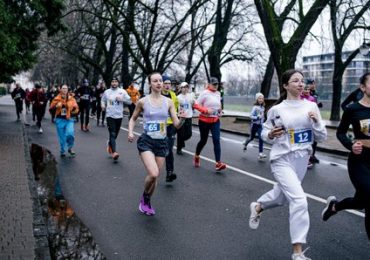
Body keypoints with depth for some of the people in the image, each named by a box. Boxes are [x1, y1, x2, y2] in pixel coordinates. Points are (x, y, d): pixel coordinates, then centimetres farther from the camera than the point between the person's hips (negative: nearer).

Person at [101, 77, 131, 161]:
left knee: (115, 134, 14)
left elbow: (129, 101, 2)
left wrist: (122, 99, -15)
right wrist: (103, 105, -3)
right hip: (110, 115, -2)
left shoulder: (122, 91, 3)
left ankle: (109, 143, 44)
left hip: (119, 115, 2)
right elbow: (103, 100, 18)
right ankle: (114, 152, -20)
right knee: (112, 134, -13)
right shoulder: (106, 92, 6)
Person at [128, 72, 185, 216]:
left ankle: (147, 202, 37)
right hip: (146, 141, -3)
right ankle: (144, 197, 10)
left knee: (155, 176, 10)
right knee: (153, 174, -21)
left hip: (162, 142, 3)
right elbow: (133, 119, 11)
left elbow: (177, 125, -2)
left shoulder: (168, 102, 1)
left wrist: (182, 119, -24)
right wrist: (130, 132, -6)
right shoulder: (143, 101, -4)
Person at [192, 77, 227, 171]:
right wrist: (206, 110, -25)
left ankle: (218, 163, -14)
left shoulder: (218, 94, 6)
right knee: (203, 140, 9)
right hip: (204, 120, -4)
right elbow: (196, 105, -15)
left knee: (216, 140, -9)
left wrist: (220, 111, 6)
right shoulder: (204, 93, -12)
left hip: (215, 120, 4)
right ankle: (196, 157, 36)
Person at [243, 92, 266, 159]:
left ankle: (260, 153, -7)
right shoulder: (255, 107, -15)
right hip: (255, 124, -4)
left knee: (261, 138, -8)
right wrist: (257, 117, -31)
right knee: (251, 137, 13)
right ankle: (245, 144, 45)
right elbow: (251, 116, -20)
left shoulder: (262, 107, 4)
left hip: (260, 125, 4)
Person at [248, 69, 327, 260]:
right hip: (282, 160, -5)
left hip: (302, 160, 5)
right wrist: (270, 134, -17)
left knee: (282, 195, 23)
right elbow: (265, 133, 5)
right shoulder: (276, 109, -8)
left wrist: (316, 121, -16)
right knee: (299, 200, -18)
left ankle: (257, 207, 56)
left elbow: (322, 137, 2)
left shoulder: (311, 106, 0)